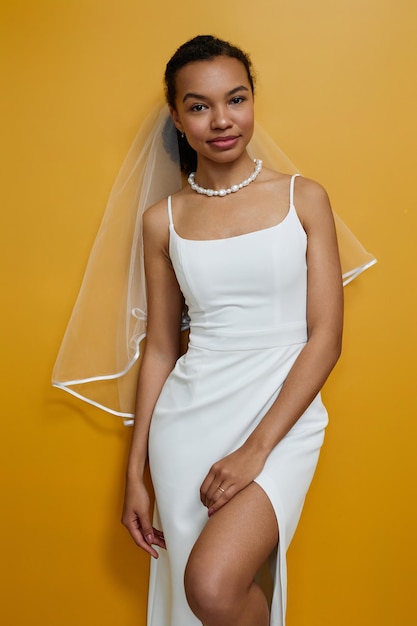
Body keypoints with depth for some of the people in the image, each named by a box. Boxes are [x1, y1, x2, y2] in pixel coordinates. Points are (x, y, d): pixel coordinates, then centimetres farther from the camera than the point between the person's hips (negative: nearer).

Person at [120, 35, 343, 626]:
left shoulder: (303, 197, 1)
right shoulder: (163, 220, 6)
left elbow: (327, 337, -4)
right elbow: (160, 348, 10)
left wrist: (256, 449, -12)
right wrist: (135, 472, 9)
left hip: (283, 415, -2)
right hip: (188, 419, 3)